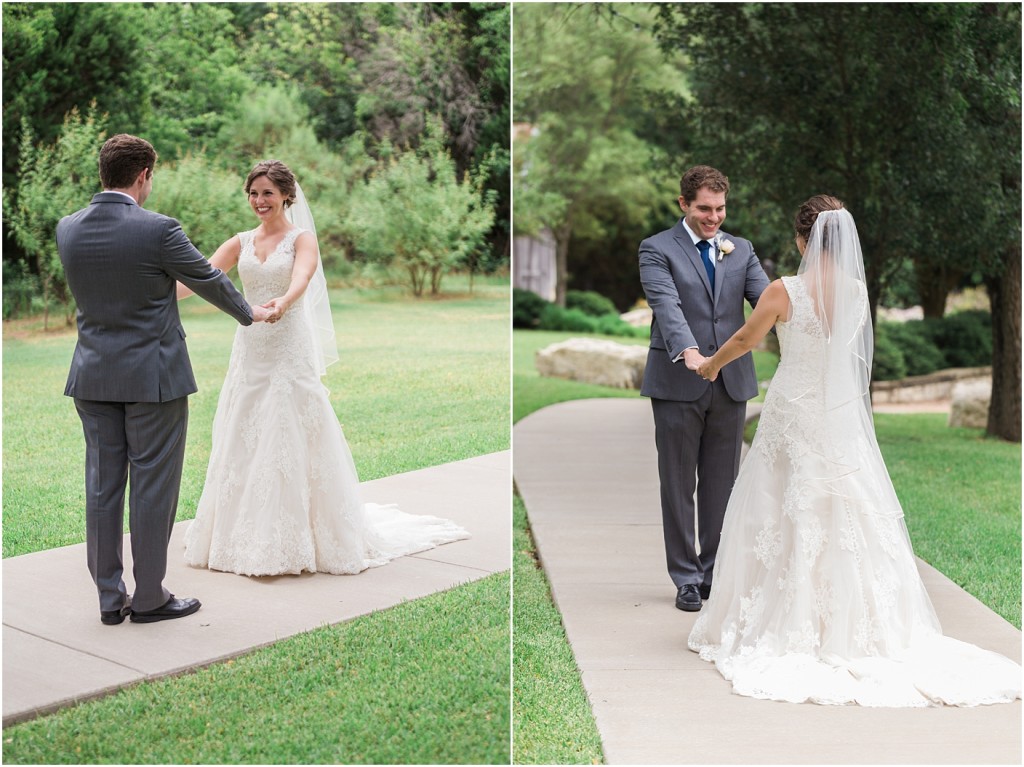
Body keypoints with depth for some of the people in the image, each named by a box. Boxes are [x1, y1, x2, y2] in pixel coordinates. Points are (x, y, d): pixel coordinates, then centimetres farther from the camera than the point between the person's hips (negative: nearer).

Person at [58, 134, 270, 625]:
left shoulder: (67, 229, 1)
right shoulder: (157, 230, -16)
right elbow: (208, 280, -2)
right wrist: (249, 314, 17)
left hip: (93, 377, 6)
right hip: (153, 376, -5)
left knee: (102, 484, 10)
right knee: (152, 487, 4)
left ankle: (109, 598, 18)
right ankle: (149, 598, 12)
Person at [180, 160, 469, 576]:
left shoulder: (302, 238, -3)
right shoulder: (241, 243, 10)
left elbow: (302, 277, -24)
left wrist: (283, 302, -47)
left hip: (290, 350, -5)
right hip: (250, 352, 5)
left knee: (291, 443, -3)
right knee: (243, 444, 7)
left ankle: (291, 541, 7)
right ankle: (247, 537, 18)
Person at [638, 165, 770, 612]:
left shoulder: (741, 250, 12)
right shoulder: (657, 249, -2)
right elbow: (667, 305, -18)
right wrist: (688, 351, -35)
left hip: (731, 383, 4)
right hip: (678, 385, -4)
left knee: (721, 485, 10)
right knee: (678, 485, 5)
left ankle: (717, 574, 22)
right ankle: (686, 578, 16)